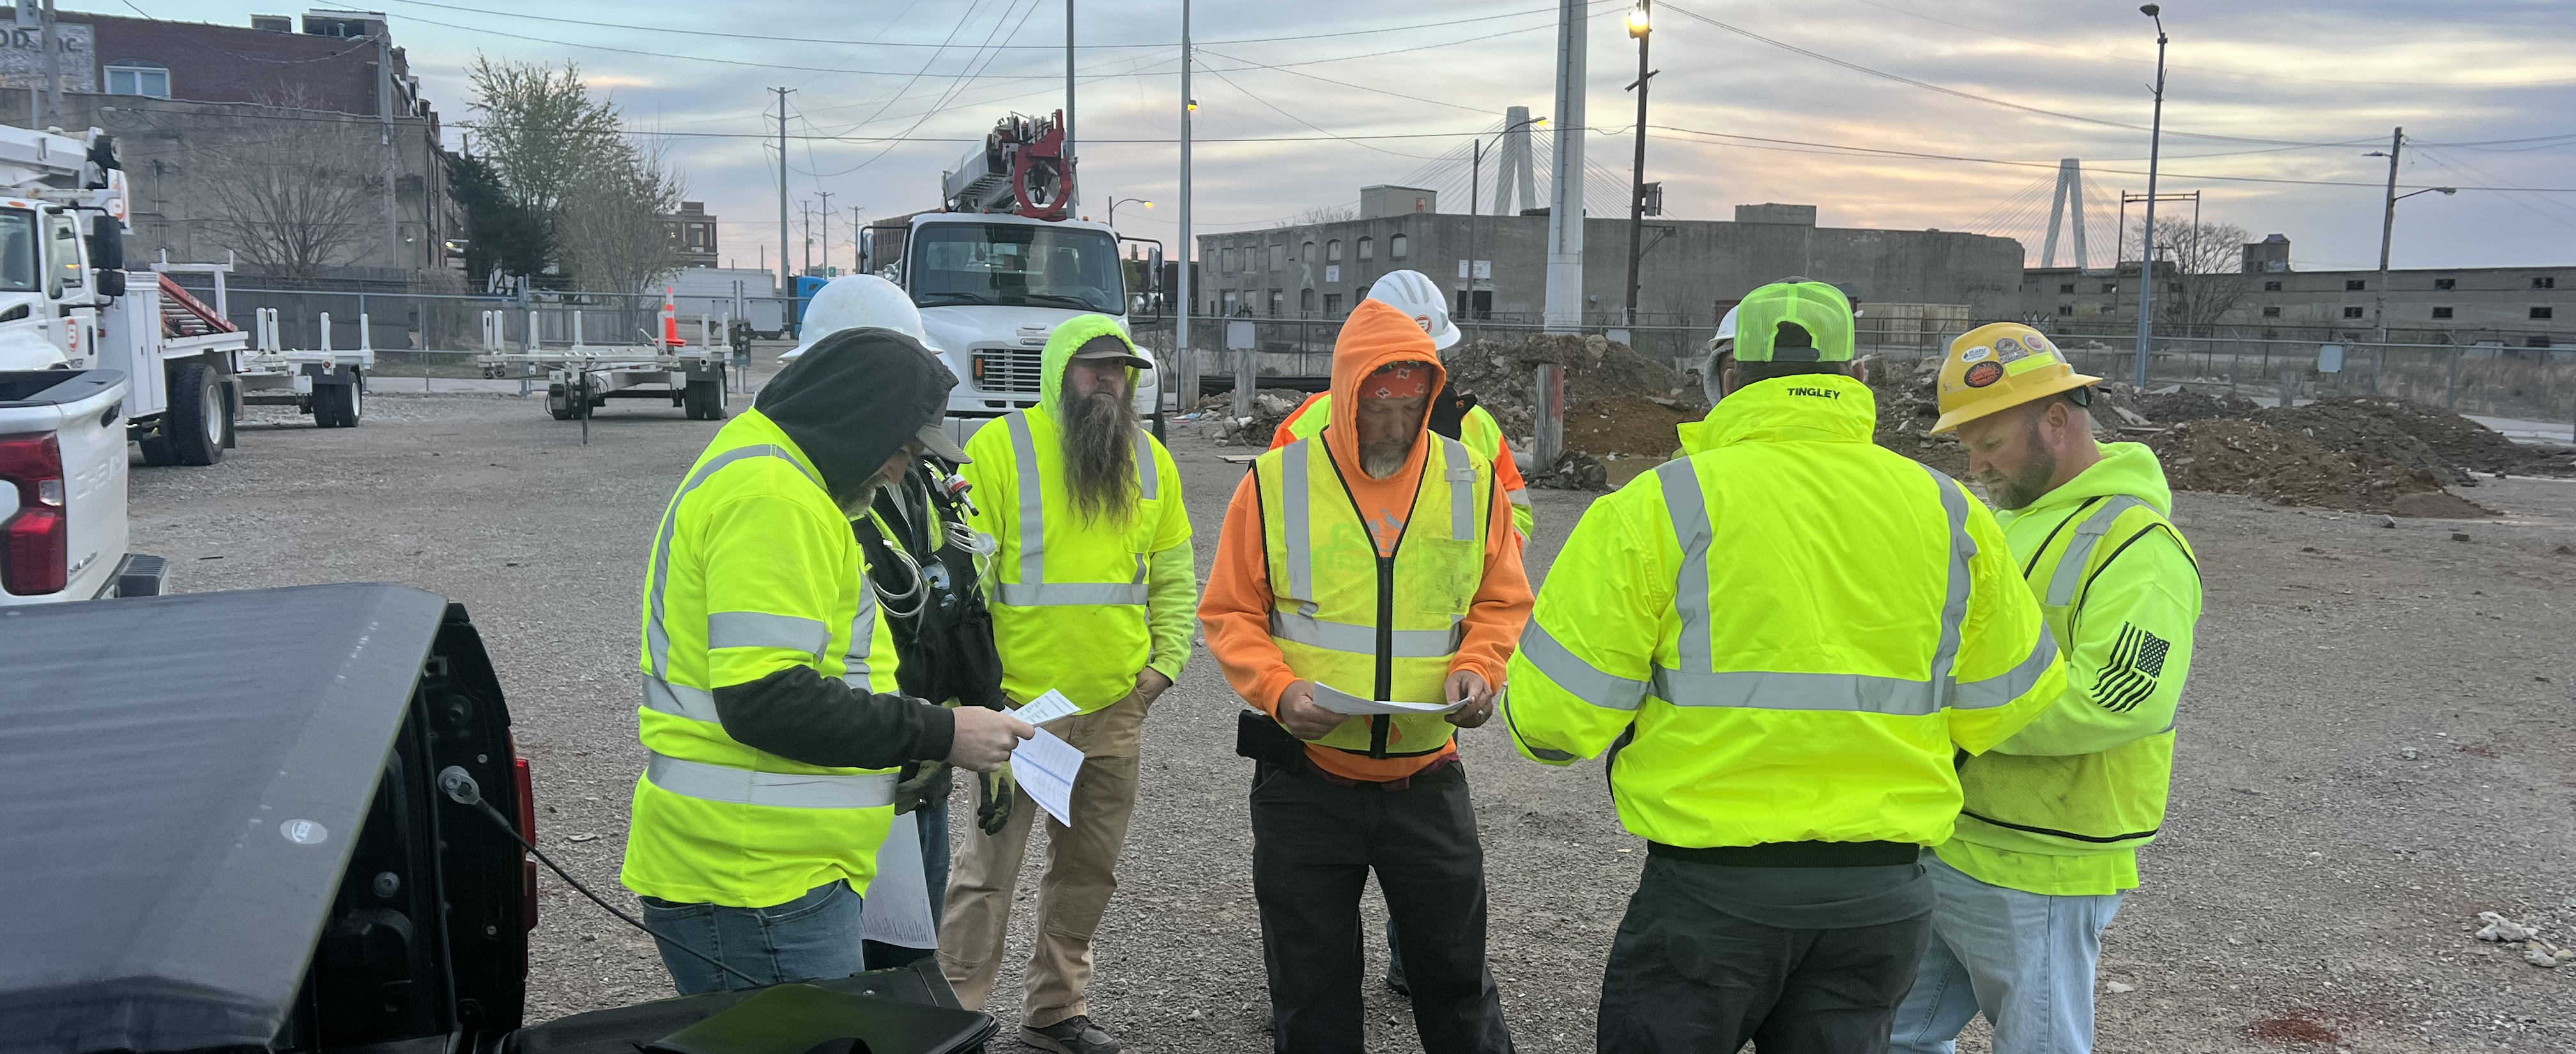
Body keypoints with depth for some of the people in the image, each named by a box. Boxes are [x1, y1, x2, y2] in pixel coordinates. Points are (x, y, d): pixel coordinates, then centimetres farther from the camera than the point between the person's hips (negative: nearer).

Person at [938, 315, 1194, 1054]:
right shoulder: (999, 448, -8)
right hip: (1021, 705, -5)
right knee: (990, 870, 1)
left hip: (1118, 708, 5)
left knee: (1089, 868, 15)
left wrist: (1165, 662, 4)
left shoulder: (1151, 459, 8)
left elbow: (1174, 575, 15)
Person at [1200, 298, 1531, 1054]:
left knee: (1455, 971, 16)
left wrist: (1476, 669, -11)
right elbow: (1231, 614, -1)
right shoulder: (1278, 481, -6)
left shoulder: (1472, 480, 0)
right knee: (1312, 992, 12)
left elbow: (1501, 603, 8)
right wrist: (1278, 689, -17)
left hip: (1428, 779, 2)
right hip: (1305, 781, -1)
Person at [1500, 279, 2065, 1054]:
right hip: (1882, 892, 4)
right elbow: (2000, 706, 10)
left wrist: (1542, 728, 11)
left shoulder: (1663, 506, -12)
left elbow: (1555, 711, -12)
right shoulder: (1947, 511, 1)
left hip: (1711, 885, -4)